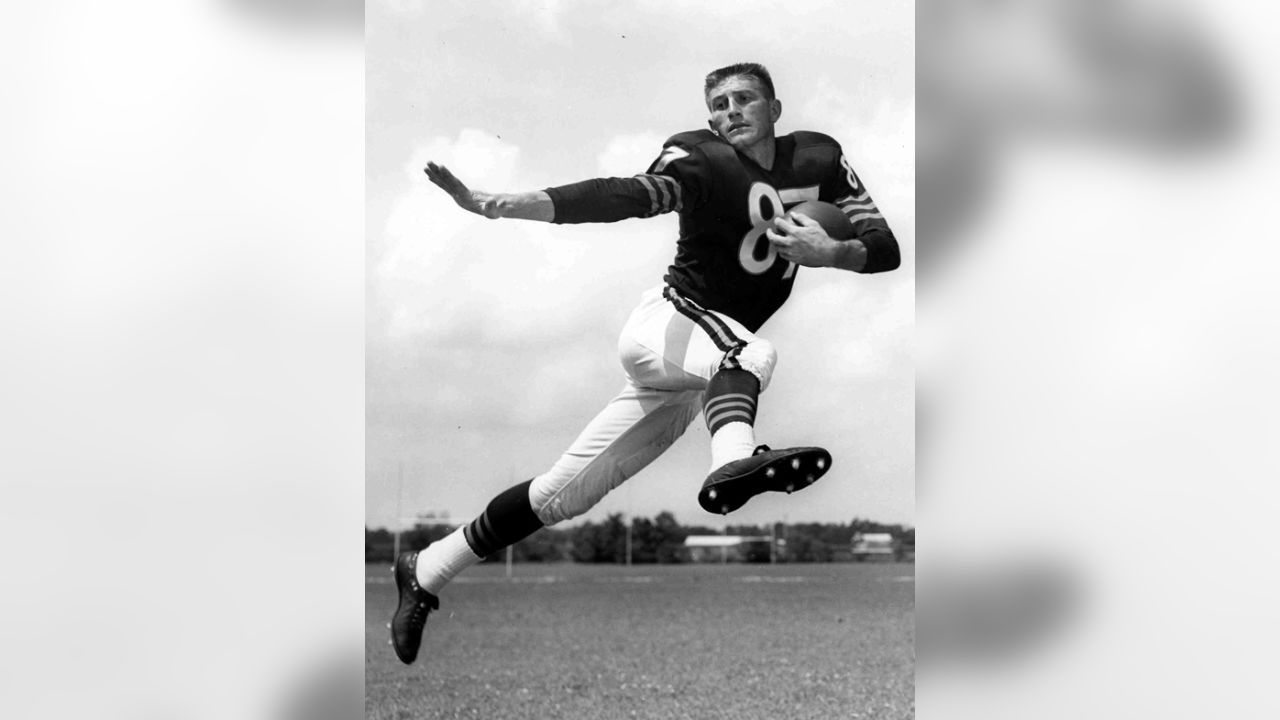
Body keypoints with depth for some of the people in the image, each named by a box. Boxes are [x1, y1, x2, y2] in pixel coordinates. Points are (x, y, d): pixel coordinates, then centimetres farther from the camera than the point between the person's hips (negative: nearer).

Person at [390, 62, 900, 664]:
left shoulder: (819, 159, 4)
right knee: (753, 354, -36)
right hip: (664, 322, -4)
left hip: (695, 380, 4)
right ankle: (734, 461, -67)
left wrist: (829, 253, -19)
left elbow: (886, 247, 2)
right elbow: (625, 196, -28)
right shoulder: (700, 160, -12)